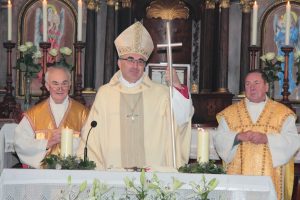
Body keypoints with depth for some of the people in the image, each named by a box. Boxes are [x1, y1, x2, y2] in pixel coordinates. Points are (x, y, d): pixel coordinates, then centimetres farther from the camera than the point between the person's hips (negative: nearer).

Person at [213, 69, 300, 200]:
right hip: (239, 175, 1)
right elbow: (219, 140, 4)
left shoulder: (283, 113, 6)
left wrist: (267, 139, -16)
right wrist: (238, 137, -14)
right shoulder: (230, 113, 11)